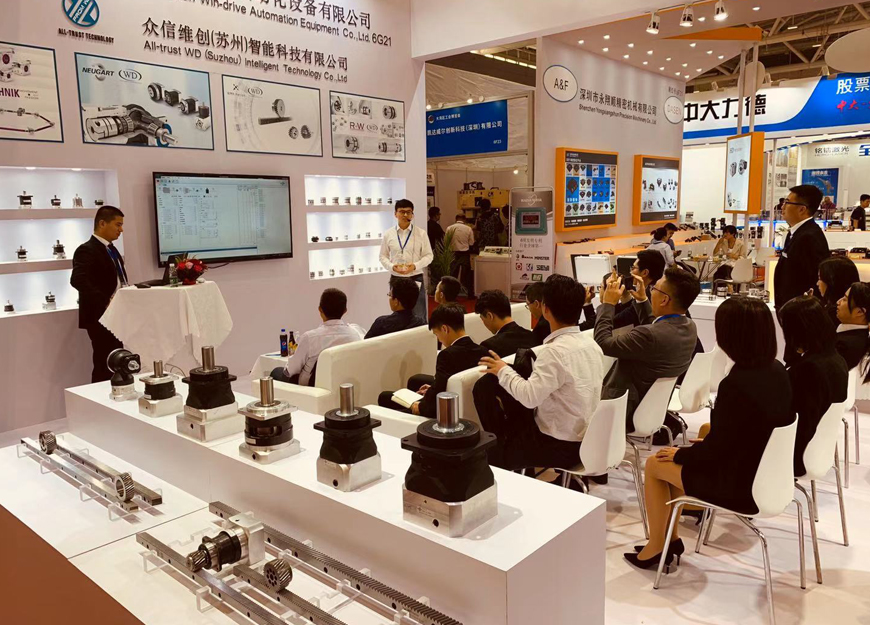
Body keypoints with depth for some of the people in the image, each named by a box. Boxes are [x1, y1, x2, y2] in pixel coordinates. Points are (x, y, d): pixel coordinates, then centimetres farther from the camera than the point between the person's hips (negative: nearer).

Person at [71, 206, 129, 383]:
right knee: (105, 367, -5)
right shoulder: (87, 250, -12)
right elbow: (78, 280, -27)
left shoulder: (111, 249, 17)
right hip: (102, 317, -9)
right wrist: (106, 301, -32)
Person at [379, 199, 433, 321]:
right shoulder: (388, 234, 2)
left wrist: (415, 266, -14)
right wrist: (392, 266, -11)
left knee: (418, 318, 3)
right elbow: (383, 256, 9)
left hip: (416, 279, -1)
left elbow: (428, 255, 2)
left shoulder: (421, 234, -1)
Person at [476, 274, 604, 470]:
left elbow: (529, 397, -31)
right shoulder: (591, 344, 2)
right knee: (512, 424, 24)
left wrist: (504, 371, -14)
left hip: (559, 446, -9)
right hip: (584, 438, 9)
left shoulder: (555, 350, -27)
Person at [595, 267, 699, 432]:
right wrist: (642, 300, 12)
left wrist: (608, 303, -13)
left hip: (628, 414, -8)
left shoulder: (649, 336, -34)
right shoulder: (690, 327, -6)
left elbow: (603, 343, -21)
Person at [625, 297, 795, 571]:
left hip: (741, 485, -8)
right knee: (678, 458, 22)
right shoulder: (777, 370, -4)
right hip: (767, 471, 8)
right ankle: (670, 536, 29)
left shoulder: (735, 384, -31)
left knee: (655, 463, 11)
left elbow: (714, 450, -23)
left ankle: (656, 546, 24)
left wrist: (679, 453, -2)